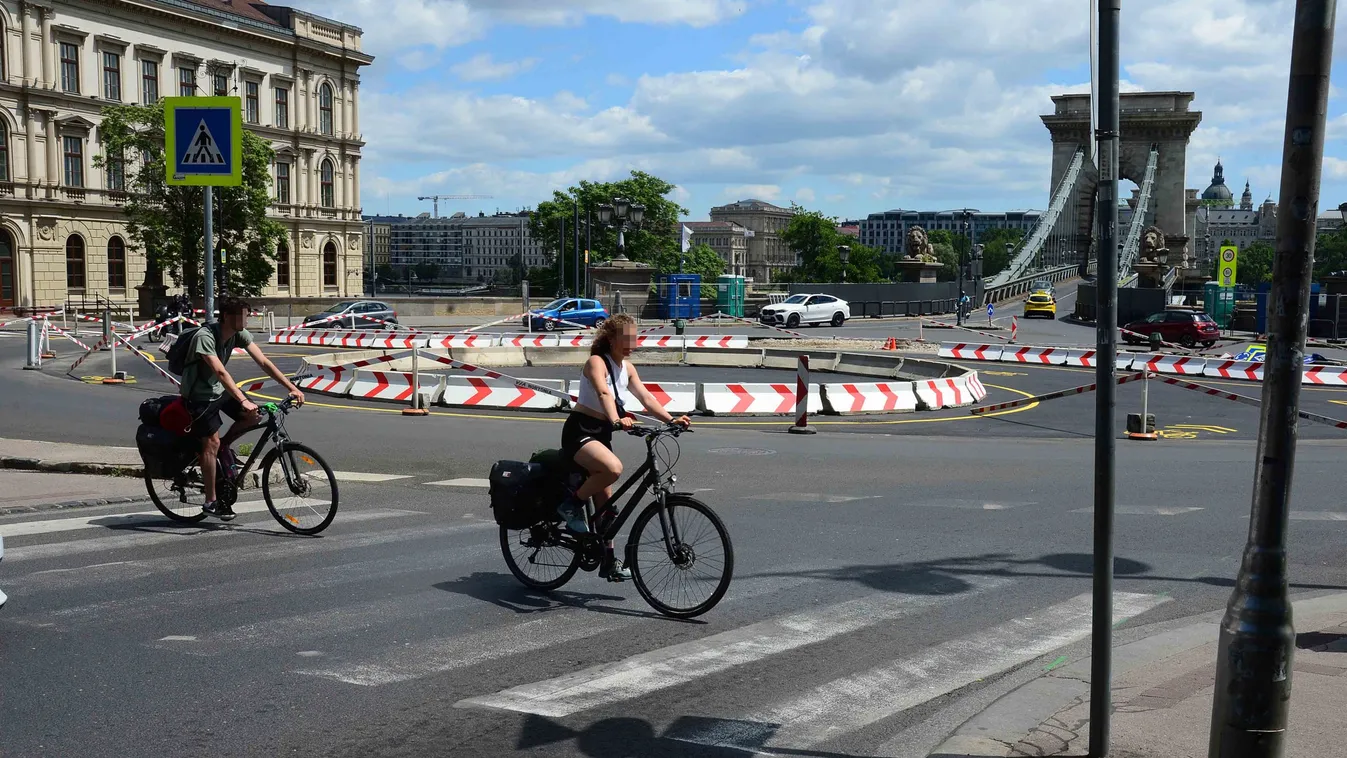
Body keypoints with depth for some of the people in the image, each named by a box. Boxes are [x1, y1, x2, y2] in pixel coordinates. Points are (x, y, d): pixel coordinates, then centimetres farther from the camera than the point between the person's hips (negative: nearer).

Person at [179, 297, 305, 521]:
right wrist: (243, 401, -50)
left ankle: (225, 446, 14)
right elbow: (220, 372, -39)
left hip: (218, 390, 7)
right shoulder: (205, 337, -29)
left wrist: (292, 388, -21)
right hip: (198, 395, -7)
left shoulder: (239, 334, -8)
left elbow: (264, 362, -12)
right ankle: (211, 502, -4)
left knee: (254, 416, -11)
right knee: (212, 442, -12)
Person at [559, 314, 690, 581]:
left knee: (605, 503, 9)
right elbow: (604, 393, -33)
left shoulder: (626, 367, 9)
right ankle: (572, 505, -13)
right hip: (579, 432, -8)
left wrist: (672, 420, -15)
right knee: (613, 467, -35)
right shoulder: (597, 362, -15)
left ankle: (609, 563, 15)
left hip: (602, 434, 8)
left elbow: (646, 398, 1)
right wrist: (617, 420, -51)